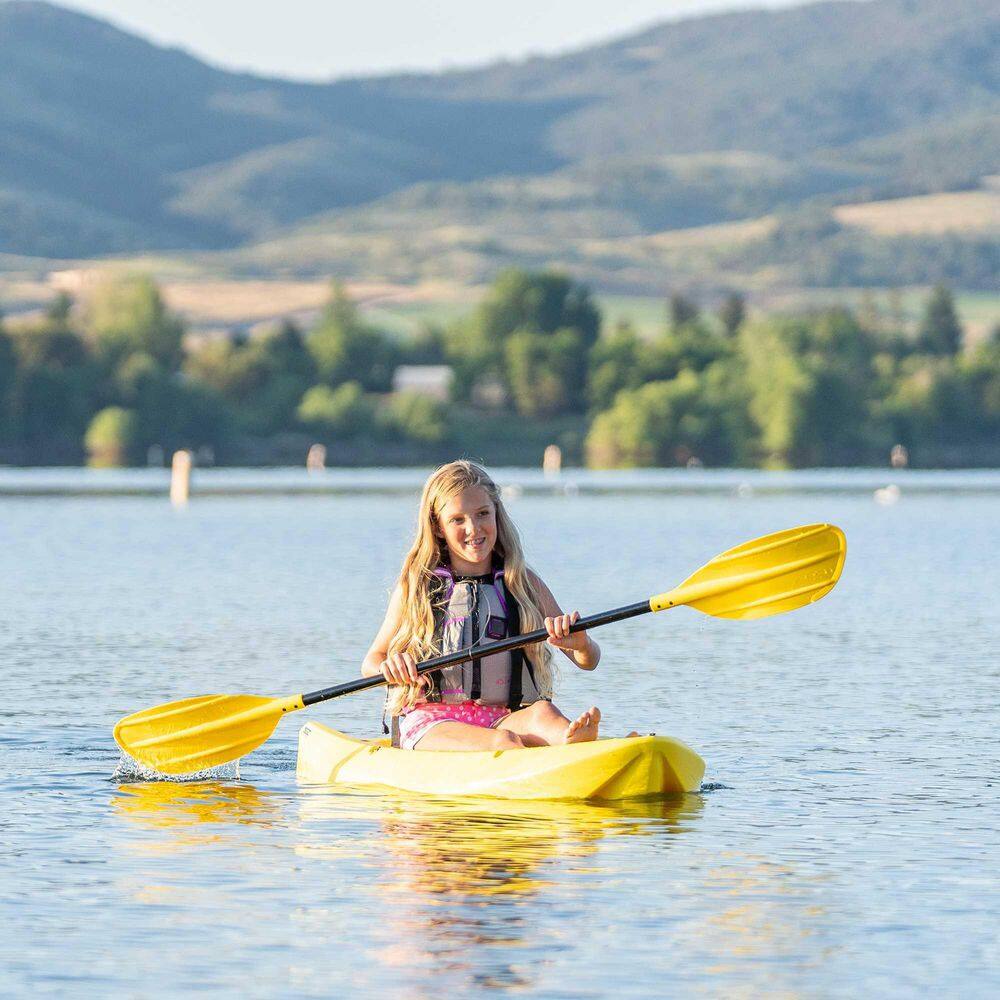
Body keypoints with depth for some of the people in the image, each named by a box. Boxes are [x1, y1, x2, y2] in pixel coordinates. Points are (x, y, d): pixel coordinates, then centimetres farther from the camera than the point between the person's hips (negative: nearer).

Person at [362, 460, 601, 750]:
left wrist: (581, 645, -17)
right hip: (430, 722, -2)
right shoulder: (415, 587, 8)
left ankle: (573, 742, -68)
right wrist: (389, 667, -13)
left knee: (543, 713, -34)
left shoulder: (523, 583, 12)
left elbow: (588, 661, 9)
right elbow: (371, 662, 12)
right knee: (501, 742, -35)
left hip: (504, 719, 2)